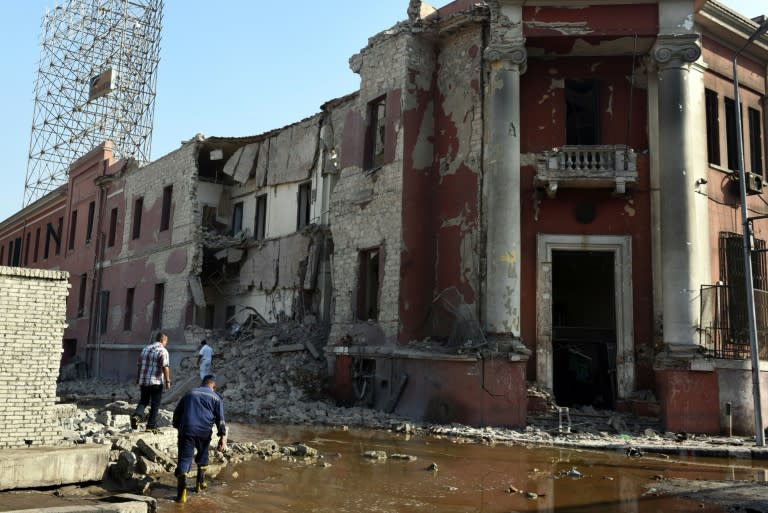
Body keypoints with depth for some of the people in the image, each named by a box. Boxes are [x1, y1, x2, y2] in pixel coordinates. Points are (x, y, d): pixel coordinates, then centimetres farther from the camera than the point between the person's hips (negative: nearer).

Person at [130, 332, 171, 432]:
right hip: (156, 382, -5)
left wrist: (138, 379, 25)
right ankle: (151, 426, 7)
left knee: (143, 400, 17)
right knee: (155, 404, 5)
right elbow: (165, 367, -16)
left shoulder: (145, 349, 13)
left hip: (143, 381, 5)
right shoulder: (163, 351, -8)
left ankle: (137, 415, -8)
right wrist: (168, 381, -12)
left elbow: (138, 365, 17)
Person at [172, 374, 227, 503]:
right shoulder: (216, 398, 11)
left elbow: (176, 413, 21)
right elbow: (220, 419, 2)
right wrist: (223, 438, -2)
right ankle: (200, 483, 32)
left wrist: (178, 427, 33)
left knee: (184, 458, -2)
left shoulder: (189, 393, 19)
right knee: (203, 454, 25)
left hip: (186, 430, 0)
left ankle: (182, 491, -18)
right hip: (204, 431, 0)